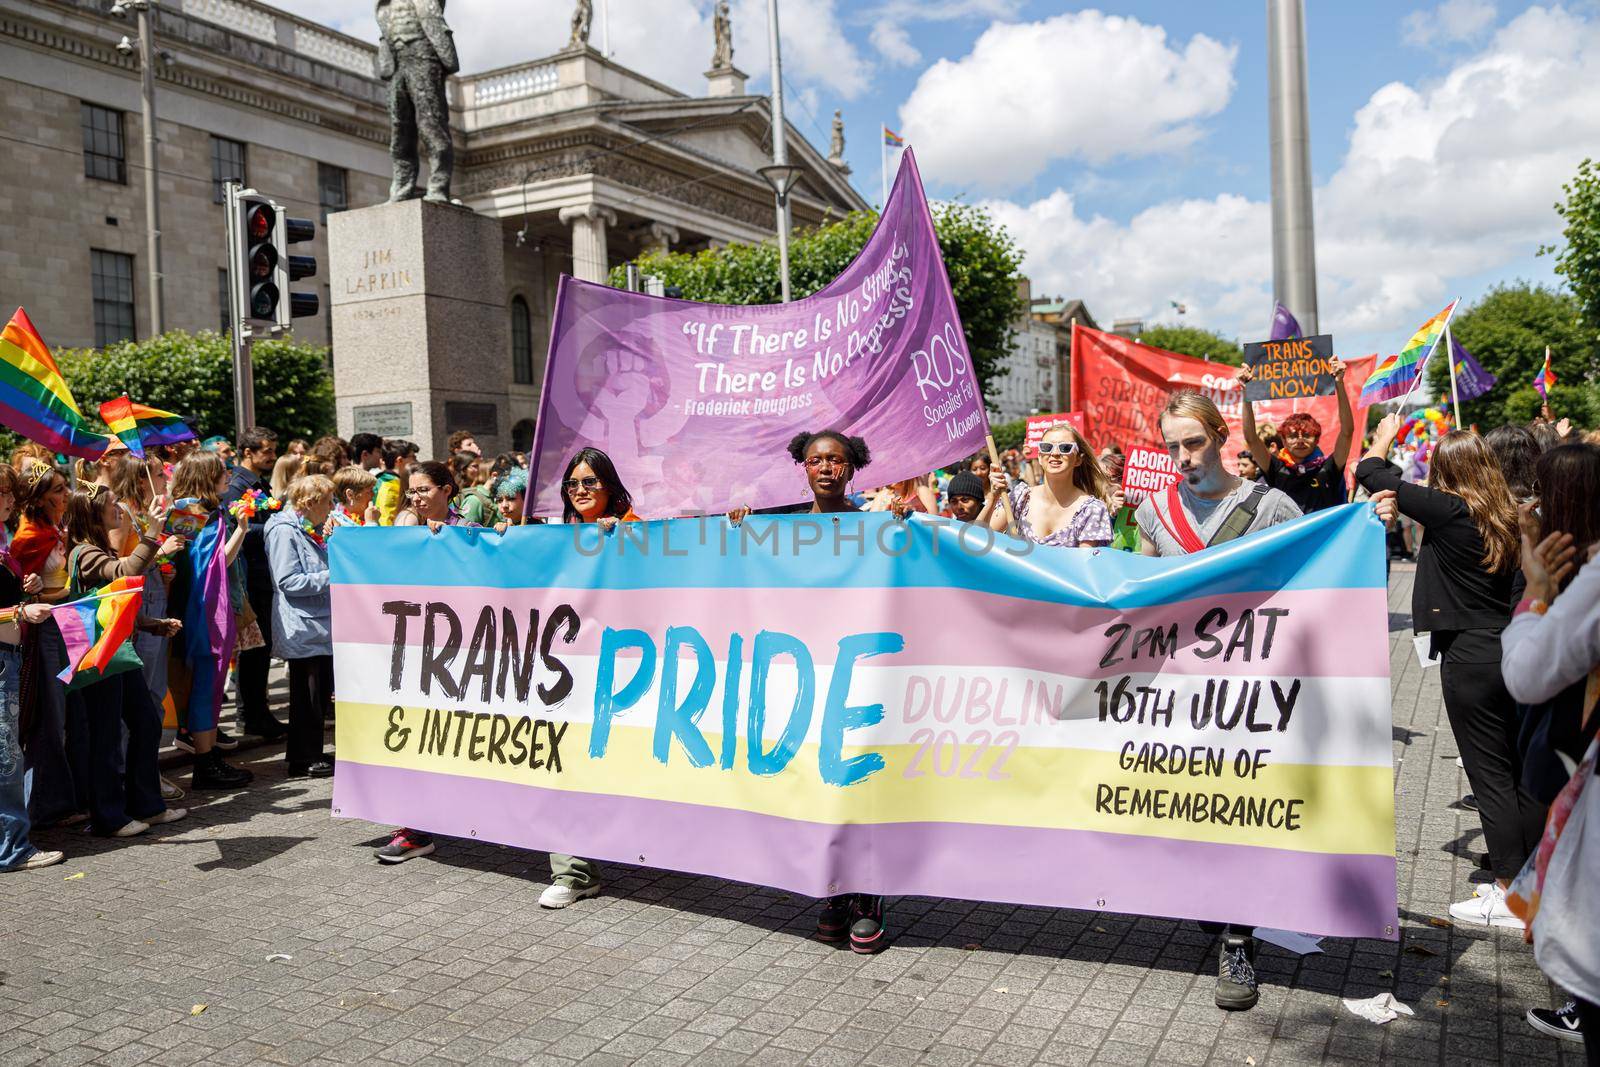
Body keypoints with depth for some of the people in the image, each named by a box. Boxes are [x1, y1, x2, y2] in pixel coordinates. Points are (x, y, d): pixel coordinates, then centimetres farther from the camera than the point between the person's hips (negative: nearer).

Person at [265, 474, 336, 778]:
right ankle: (303, 759, 6)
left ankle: (311, 754, 23)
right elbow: (288, 581, -21)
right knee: (307, 694, -3)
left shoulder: (311, 531, 17)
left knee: (321, 693, 13)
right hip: (302, 627, -10)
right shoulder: (284, 531, -14)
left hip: (321, 623, 10)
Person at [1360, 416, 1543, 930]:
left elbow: (1371, 472, -7)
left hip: (1469, 656, -8)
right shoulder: (1503, 516, 5)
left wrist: (1384, 437, 13)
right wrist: (1400, 503, 2)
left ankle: (1511, 896, 8)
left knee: (1491, 776, 0)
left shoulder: (1449, 510, -16)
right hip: (1513, 650, 8)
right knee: (1523, 770, 15)